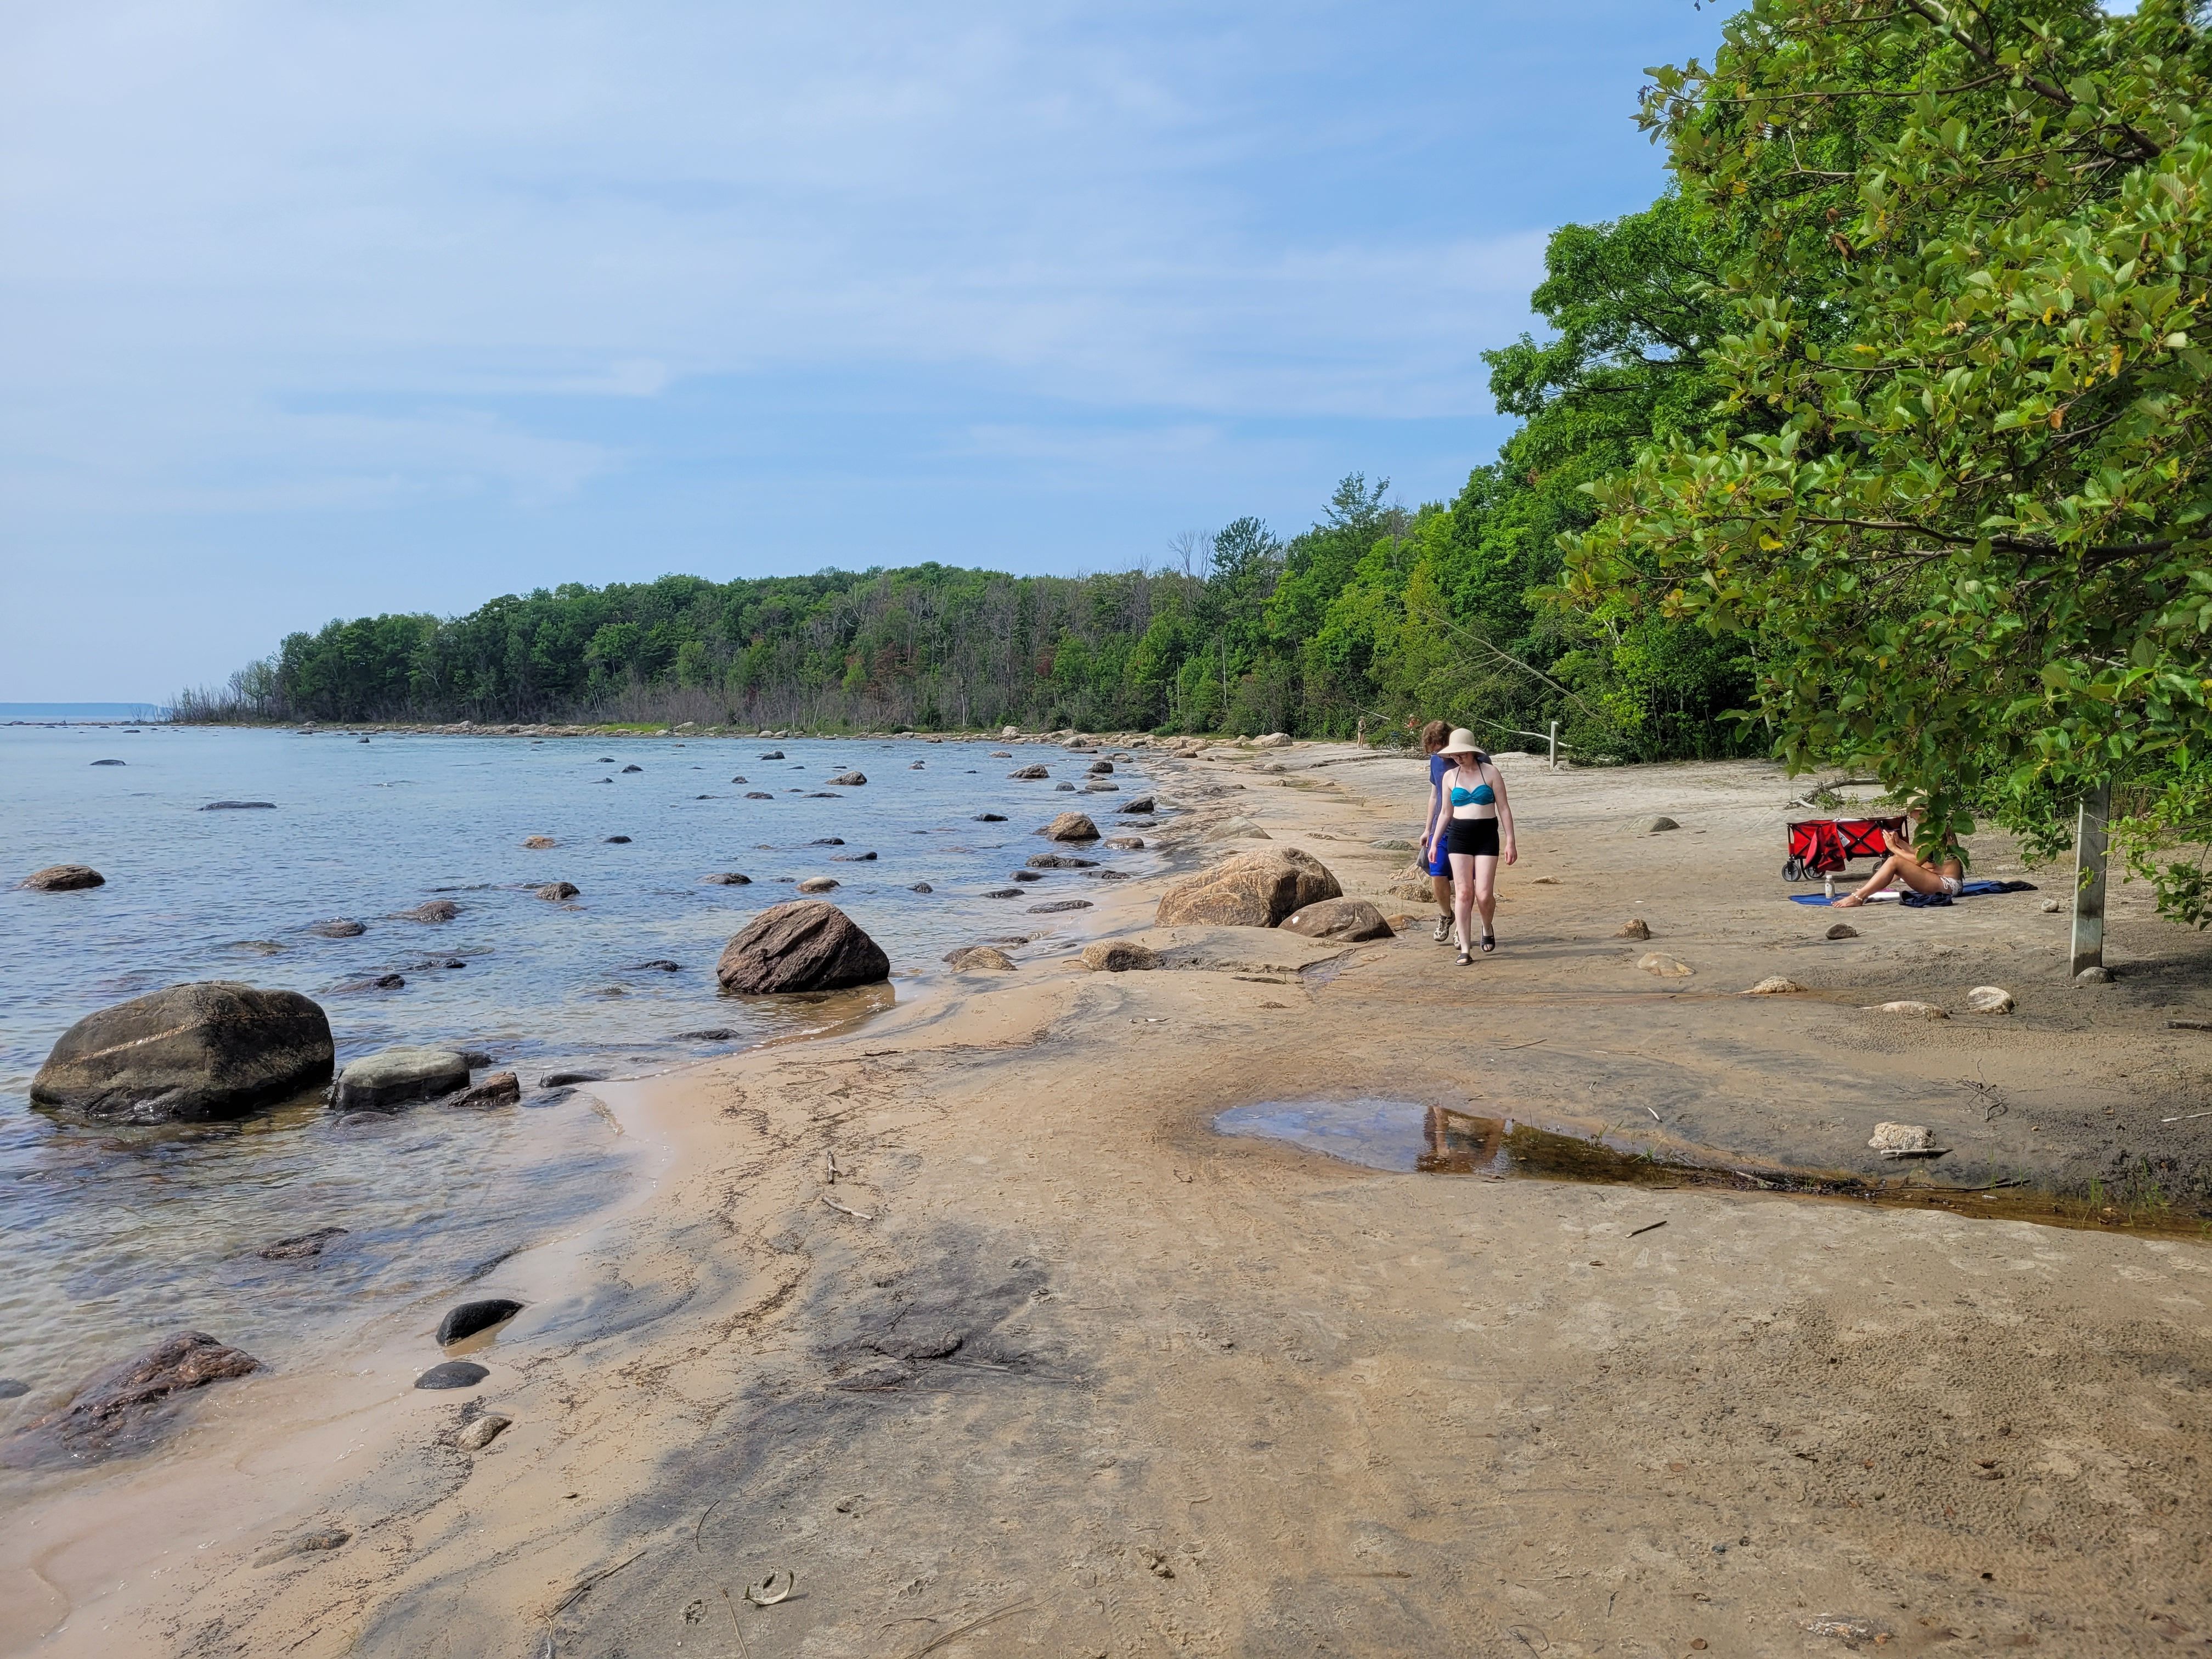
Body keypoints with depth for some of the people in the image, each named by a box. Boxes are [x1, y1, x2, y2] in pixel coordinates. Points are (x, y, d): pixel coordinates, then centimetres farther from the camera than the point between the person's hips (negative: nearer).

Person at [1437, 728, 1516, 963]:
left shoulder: (1491, 772, -1)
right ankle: (1465, 949, -1)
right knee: (1463, 893, -4)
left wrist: (1510, 842, -4)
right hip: (1458, 836, 2)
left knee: (1484, 893, -6)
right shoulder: (1450, 777, 7)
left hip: (1487, 836, -2)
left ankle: (1488, 928, 27)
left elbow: (1504, 808, 0)